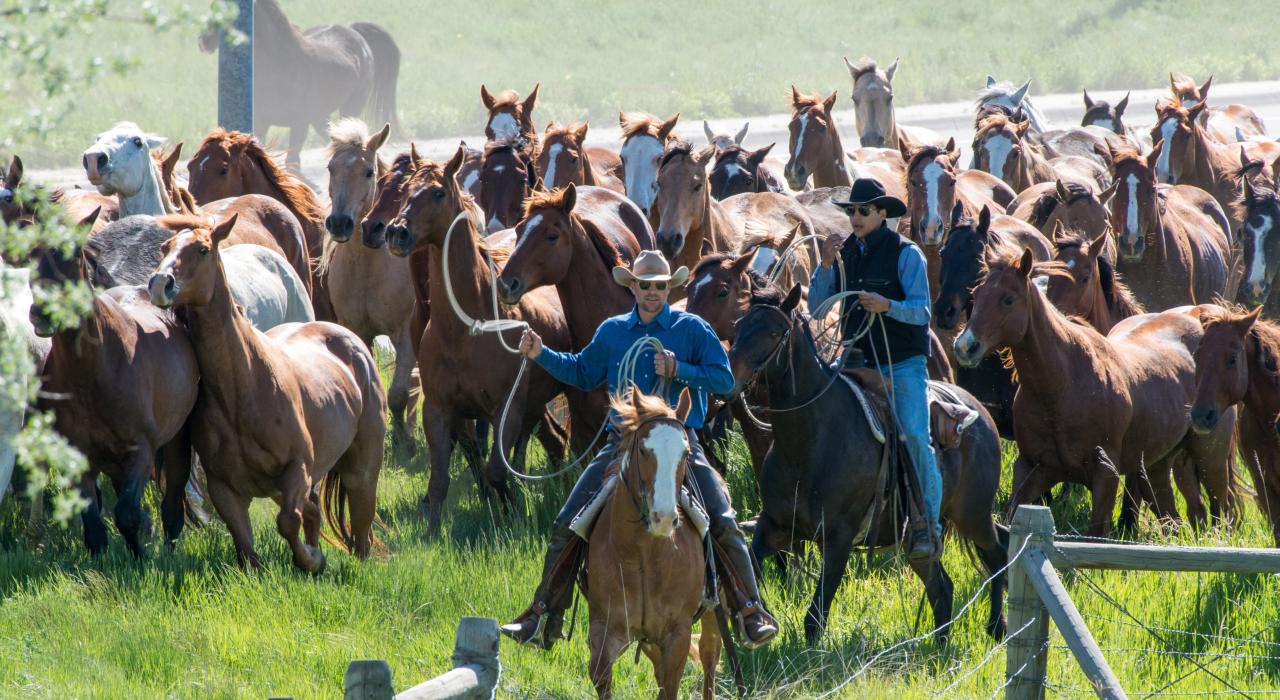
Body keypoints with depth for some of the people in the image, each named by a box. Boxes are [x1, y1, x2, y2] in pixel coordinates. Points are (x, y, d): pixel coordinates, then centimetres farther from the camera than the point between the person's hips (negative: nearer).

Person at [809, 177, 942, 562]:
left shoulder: (905, 254, -7)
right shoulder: (846, 252, 7)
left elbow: (922, 310, -12)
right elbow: (817, 306, 3)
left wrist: (888, 306, -31)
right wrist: (826, 265, -12)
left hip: (902, 365, -5)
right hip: (858, 362, 5)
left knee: (914, 436, -16)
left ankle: (928, 526, -13)